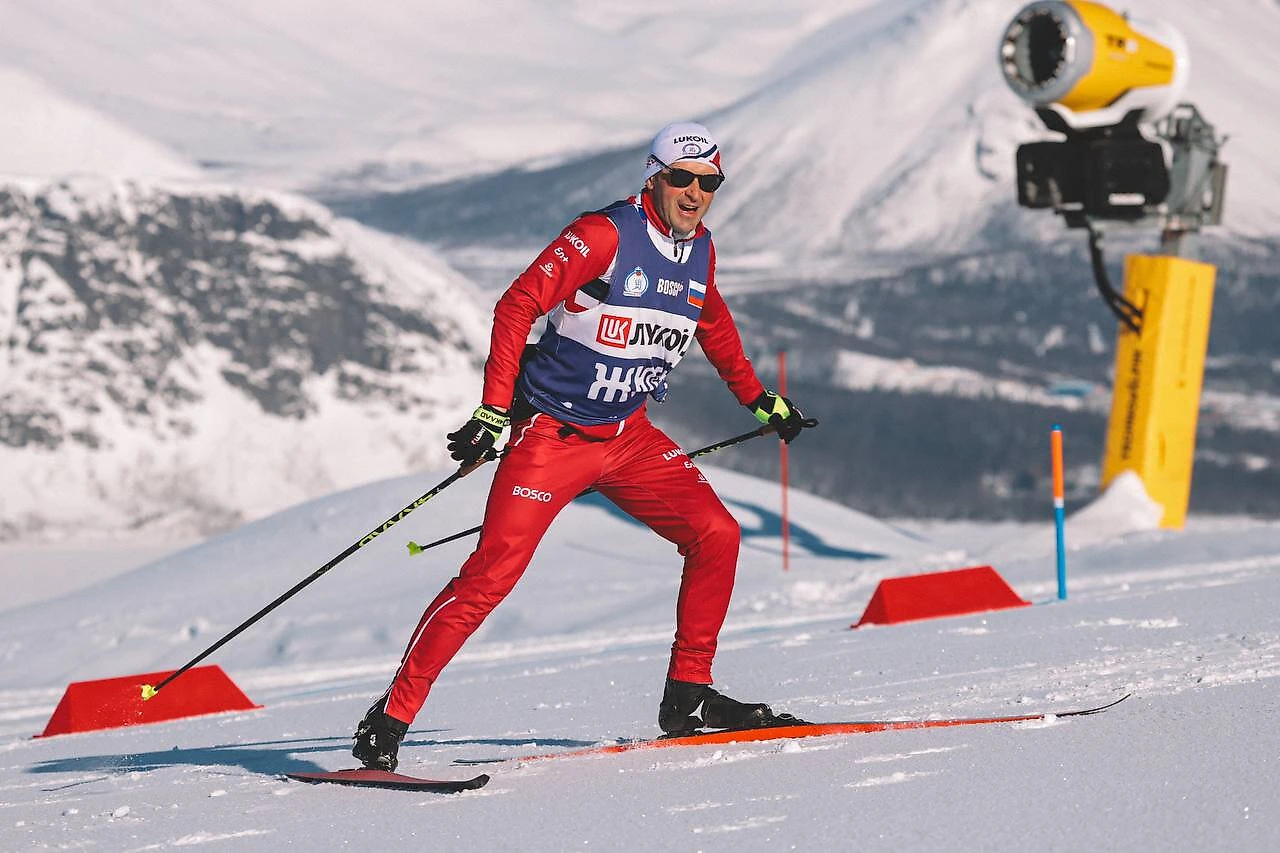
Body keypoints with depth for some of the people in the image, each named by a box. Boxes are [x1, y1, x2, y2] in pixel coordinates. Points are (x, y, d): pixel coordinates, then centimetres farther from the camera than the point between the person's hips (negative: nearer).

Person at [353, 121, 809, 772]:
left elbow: (713, 324, 27)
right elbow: (517, 307, -19)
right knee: (493, 572, -14)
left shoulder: (700, 252, 5)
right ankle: (392, 715, -7)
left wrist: (759, 399, 25)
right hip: (550, 433, -7)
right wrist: (493, 410, -26)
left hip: (629, 436, 7)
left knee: (716, 534, -6)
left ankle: (688, 697, 6)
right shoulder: (604, 234, -17)